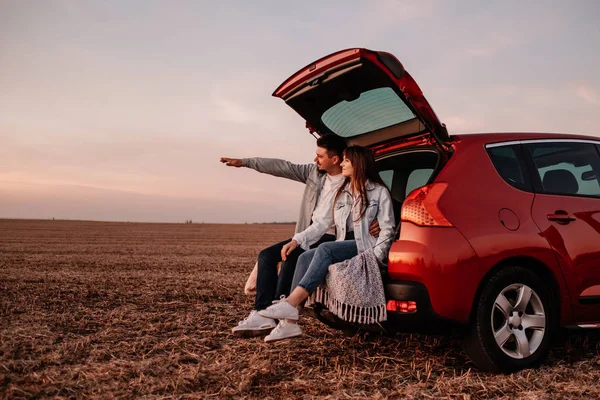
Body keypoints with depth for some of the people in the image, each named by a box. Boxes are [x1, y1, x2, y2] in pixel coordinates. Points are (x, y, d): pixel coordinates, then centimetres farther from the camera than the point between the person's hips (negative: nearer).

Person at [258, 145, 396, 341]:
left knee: (325, 249, -33)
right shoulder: (341, 193, 19)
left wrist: (375, 256, -18)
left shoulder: (379, 192, 1)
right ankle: (289, 322, -30)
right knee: (305, 257, -21)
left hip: (366, 247, -6)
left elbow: (387, 229, -5)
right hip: (343, 248, 6)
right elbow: (323, 223, 14)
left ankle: (290, 303, -40)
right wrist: (297, 239, 1)